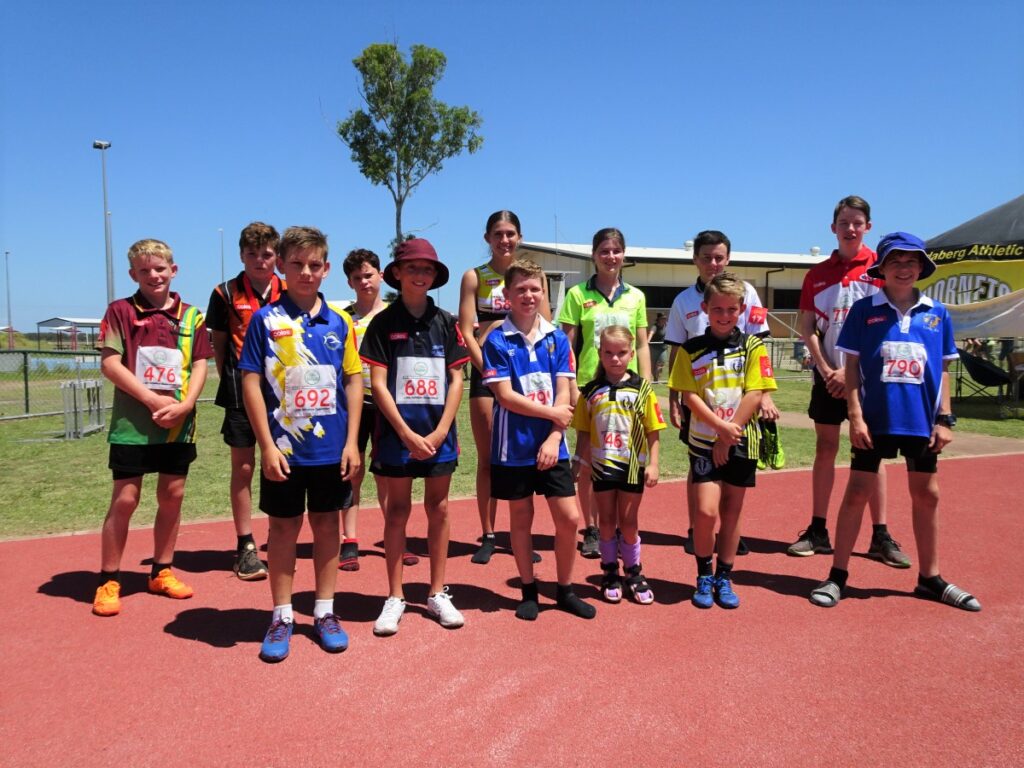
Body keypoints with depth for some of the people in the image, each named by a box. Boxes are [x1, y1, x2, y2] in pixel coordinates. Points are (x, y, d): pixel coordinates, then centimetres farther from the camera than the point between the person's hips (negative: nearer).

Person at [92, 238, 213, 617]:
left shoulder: (191, 316, 7)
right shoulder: (120, 311, 0)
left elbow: (200, 365, 4)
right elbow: (109, 362, -7)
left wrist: (185, 404, -11)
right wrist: (151, 399, -15)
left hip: (179, 424, 3)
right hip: (132, 423, -3)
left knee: (172, 496, 9)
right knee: (125, 499, 0)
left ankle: (162, 571, 25)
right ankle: (108, 580, 13)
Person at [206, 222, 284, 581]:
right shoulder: (226, 293, 1)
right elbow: (219, 344, 7)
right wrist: (231, 380, 1)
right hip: (241, 391, -1)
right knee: (243, 467, 5)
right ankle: (245, 547, 14)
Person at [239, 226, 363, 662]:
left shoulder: (339, 322, 3)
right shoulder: (266, 320, -3)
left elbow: (353, 381, 4)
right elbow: (251, 383, -5)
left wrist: (351, 442, -1)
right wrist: (267, 446, -10)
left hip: (332, 448, 2)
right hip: (284, 449, -2)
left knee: (327, 525, 12)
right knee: (283, 528, 10)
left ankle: (324, 612, 26)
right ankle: (282, 616, 24)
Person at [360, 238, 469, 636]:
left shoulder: (446, 323, 5)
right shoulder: (383, 323, -1)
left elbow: (455, 380, 4)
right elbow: (377, 383, -6)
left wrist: (440, 431, -7)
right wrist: (407, 433, -12)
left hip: (439, 433, 2)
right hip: (397, 431, -2)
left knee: (438, 508, 9)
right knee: (398, 509, 6)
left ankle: (437, 593, 22)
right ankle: (395, 597, 18)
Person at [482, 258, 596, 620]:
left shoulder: (557, 339, 3)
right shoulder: (497, 340, -6)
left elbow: (563, 394, 0)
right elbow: (505, 396, -12)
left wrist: (554, 438, -12)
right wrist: (552, 413, -8)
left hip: (552, 446, 2)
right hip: (513, 448, -2)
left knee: (569, 518, 2)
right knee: (521, 518, 10)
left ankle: (565, 589, 22)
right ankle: (529, 592, 26)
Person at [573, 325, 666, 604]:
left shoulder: (642, 389, -3)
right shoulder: (590, 392, 0)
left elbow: (652, 432, -2)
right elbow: (584, 432, 4)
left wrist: (653, 465, -6)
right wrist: (582, 463, 0)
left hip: (633, 466, -1)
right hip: (601, 466, 1)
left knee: (628, 522, 9)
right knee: (607, 521, 11)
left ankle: (634, 573, 26)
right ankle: (610, 574, 25)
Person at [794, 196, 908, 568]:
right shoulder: (818, 273, 7)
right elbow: (806, 327, 4)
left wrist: (852, 369, -12)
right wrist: (825, 369, -7)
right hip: (828, 374, 2)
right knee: (825, 448, 6)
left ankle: (881, 536, 10)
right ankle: (818, 531, 13)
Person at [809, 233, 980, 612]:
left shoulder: (937, 314, 5)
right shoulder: (864, 310, -2)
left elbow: (943, 370, 8)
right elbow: (852, 366, -2)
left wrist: (944, 418, 3)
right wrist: (856, 415, -9)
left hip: (922, 421, 3)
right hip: (875, 420, -3)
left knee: (926, 496, 12)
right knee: (856, 493, 2)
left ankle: (930, 578, 27)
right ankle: (838, 575, 12)